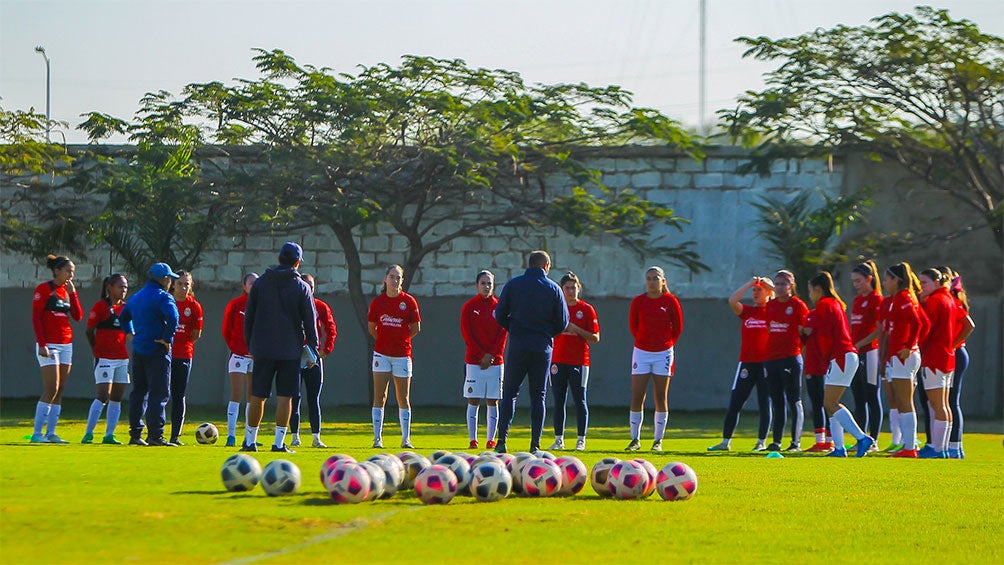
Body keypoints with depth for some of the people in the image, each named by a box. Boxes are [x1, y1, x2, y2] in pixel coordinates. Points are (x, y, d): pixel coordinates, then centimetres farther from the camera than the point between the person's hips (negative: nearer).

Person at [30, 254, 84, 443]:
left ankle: (51, 433, 7)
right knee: (51, 390, -13)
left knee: (60, 392, 4)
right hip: (49, 345, -7)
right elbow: (35, 317, -10)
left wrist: (73, 293, -1)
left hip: (66, 345, 7)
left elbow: (78, 316, 7)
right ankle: (37, 433, -10)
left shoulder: (68, 290, 13)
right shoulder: (44, 289, -6)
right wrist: (42, 344, -17)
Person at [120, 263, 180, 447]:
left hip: (138, 349, 8)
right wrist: (167, 339, -18)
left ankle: (135, 434, 12)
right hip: (157, 350, -8)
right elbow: (172, 318, -27)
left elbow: (123, 318, 25)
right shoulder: (163, 297, -11)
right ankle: (155, 435, -11)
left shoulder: (136, 297, 15)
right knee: (159, 394, -6)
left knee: (139, 392, 12)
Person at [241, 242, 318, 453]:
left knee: (257, 396, 6)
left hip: (262, 349, 2)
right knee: (285, 396, 1)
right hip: (290, 350, -2)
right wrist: (313, 347, 8)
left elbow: (249, 316, 8)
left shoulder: (260, 283, 5)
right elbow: (310, 320, 0)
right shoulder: (302, 287, -1)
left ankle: (250, 441, 8)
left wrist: (250, 344, 15)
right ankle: (279, 442, -3)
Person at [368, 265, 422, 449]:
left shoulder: (409, 301, -1)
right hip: (382, 354, 0)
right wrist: (385, 340, 11)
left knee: (403, 399, 4)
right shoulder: (377, 302, 2)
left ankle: (406, 439, 10)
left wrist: (399, 339, 11)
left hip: (402, 354, 0)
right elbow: (371, 328, 12)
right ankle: (377, 438, -1)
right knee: (379, 397, -3)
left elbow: (416, 328, 7)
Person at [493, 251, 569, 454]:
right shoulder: (553, 289, 2)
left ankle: (502, 440, -6)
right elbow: (563, 323, 4)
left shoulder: (513, 284, 2)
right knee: (538, 395, 6)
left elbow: (499, 315, 2)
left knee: (509, 393, 5)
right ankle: (535, 444, 2)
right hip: (542, 349, 0)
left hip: (517, 346, 0)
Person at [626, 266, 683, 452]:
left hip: (663, 353, -1)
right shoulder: (638, 301, -2)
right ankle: (635, 439, 3)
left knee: (661, 398, 2)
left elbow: (678, 328, 6)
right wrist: (645, 341, 12)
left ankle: (658, 440, 7)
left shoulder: (670, 301, -4)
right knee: (637, 398, -4)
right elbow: (632, 326, 10)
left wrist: (667, 344, 8)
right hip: (641, 352, 1)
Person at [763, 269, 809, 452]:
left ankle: (796, 442, -1)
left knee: (794, 401, -3)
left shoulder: (798, 305, -4)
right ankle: (776, 442, 12)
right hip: (771, 358, 6)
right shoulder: (770, 305, 12)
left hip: (791, 358, -6)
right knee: (777, 402, 9)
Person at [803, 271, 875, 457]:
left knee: (830, 403, -12)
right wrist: (811, 332, 20)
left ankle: (863, 438, -20)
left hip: (840, 357, -10)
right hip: (847, 356, 10)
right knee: (830, 403, 10)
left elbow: (825, 336, -14)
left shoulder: (823, 305, -8)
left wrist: (826, 357, -2)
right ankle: (839, 447, 6)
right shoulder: (835, 304, 21)